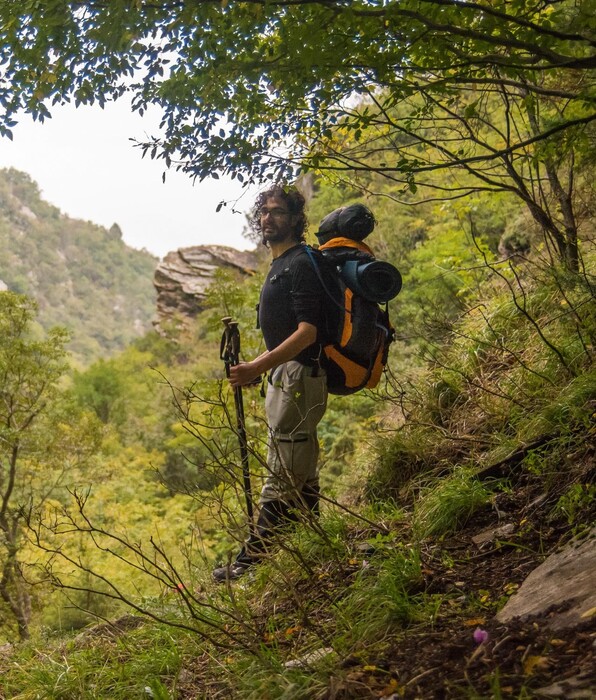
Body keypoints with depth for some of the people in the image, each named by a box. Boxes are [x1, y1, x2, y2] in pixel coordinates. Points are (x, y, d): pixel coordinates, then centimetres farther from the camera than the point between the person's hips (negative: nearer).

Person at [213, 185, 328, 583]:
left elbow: (308, 331, -22)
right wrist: (260, 368, 19)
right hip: (287, 377, 11)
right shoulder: (281, 264, 19)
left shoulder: (300, 264, -12)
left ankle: (249, 563, -4)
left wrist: (258, 367, -27)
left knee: (281, 479, -7)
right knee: (302, 475, 14)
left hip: (298, 378, -11)